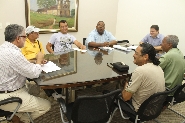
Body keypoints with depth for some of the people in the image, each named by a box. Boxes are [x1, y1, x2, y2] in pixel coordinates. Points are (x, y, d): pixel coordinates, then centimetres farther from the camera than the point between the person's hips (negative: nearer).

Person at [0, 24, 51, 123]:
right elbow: (34, 73, -21)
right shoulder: (13, 53, -28)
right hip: (9, 97, -10)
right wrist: (39, 60, -4)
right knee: (46, 105, -2)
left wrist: (36, 62, 7)